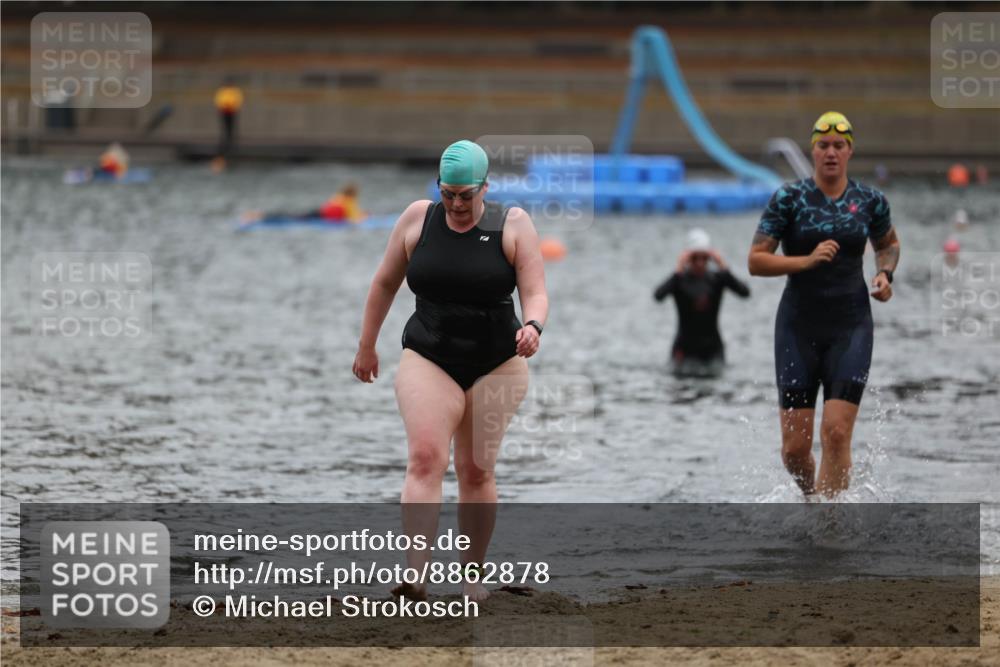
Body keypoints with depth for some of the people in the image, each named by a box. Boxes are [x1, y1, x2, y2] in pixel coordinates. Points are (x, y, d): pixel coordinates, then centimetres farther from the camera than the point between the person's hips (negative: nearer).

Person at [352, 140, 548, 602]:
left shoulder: (513, 224, -3)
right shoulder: (418, 218, 1)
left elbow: (535, 292, -8)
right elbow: (385, 283, 11)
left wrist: (532, 326, -30)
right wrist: (366, 347, 15)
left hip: (496, 364, 0)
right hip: (428, 360, 0)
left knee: (476, 471, 5)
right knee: (425, 459, -19)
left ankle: (472, 575, 19)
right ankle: (414, 575, -30)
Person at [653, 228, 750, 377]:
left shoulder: (717, 279, -3)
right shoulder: (680, 280, -10)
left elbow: (745, 292, -18)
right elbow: (658, 296, -30)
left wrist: (724, 269, -25)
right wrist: (679, 271, -34)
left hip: (712, 347, 2)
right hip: (686, 348, -2)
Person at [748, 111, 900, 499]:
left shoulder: (870, 201, 3)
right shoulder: (789, 198, -4)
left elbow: (888, 244, 24)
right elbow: (756, 261, -6)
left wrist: (884, 274, 3)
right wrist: (807, 261, -20)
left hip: (851, 326, 0)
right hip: (798, 325, 0)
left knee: (837, 433, -14)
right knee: (794, 448, 1)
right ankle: (813, 497, 33)